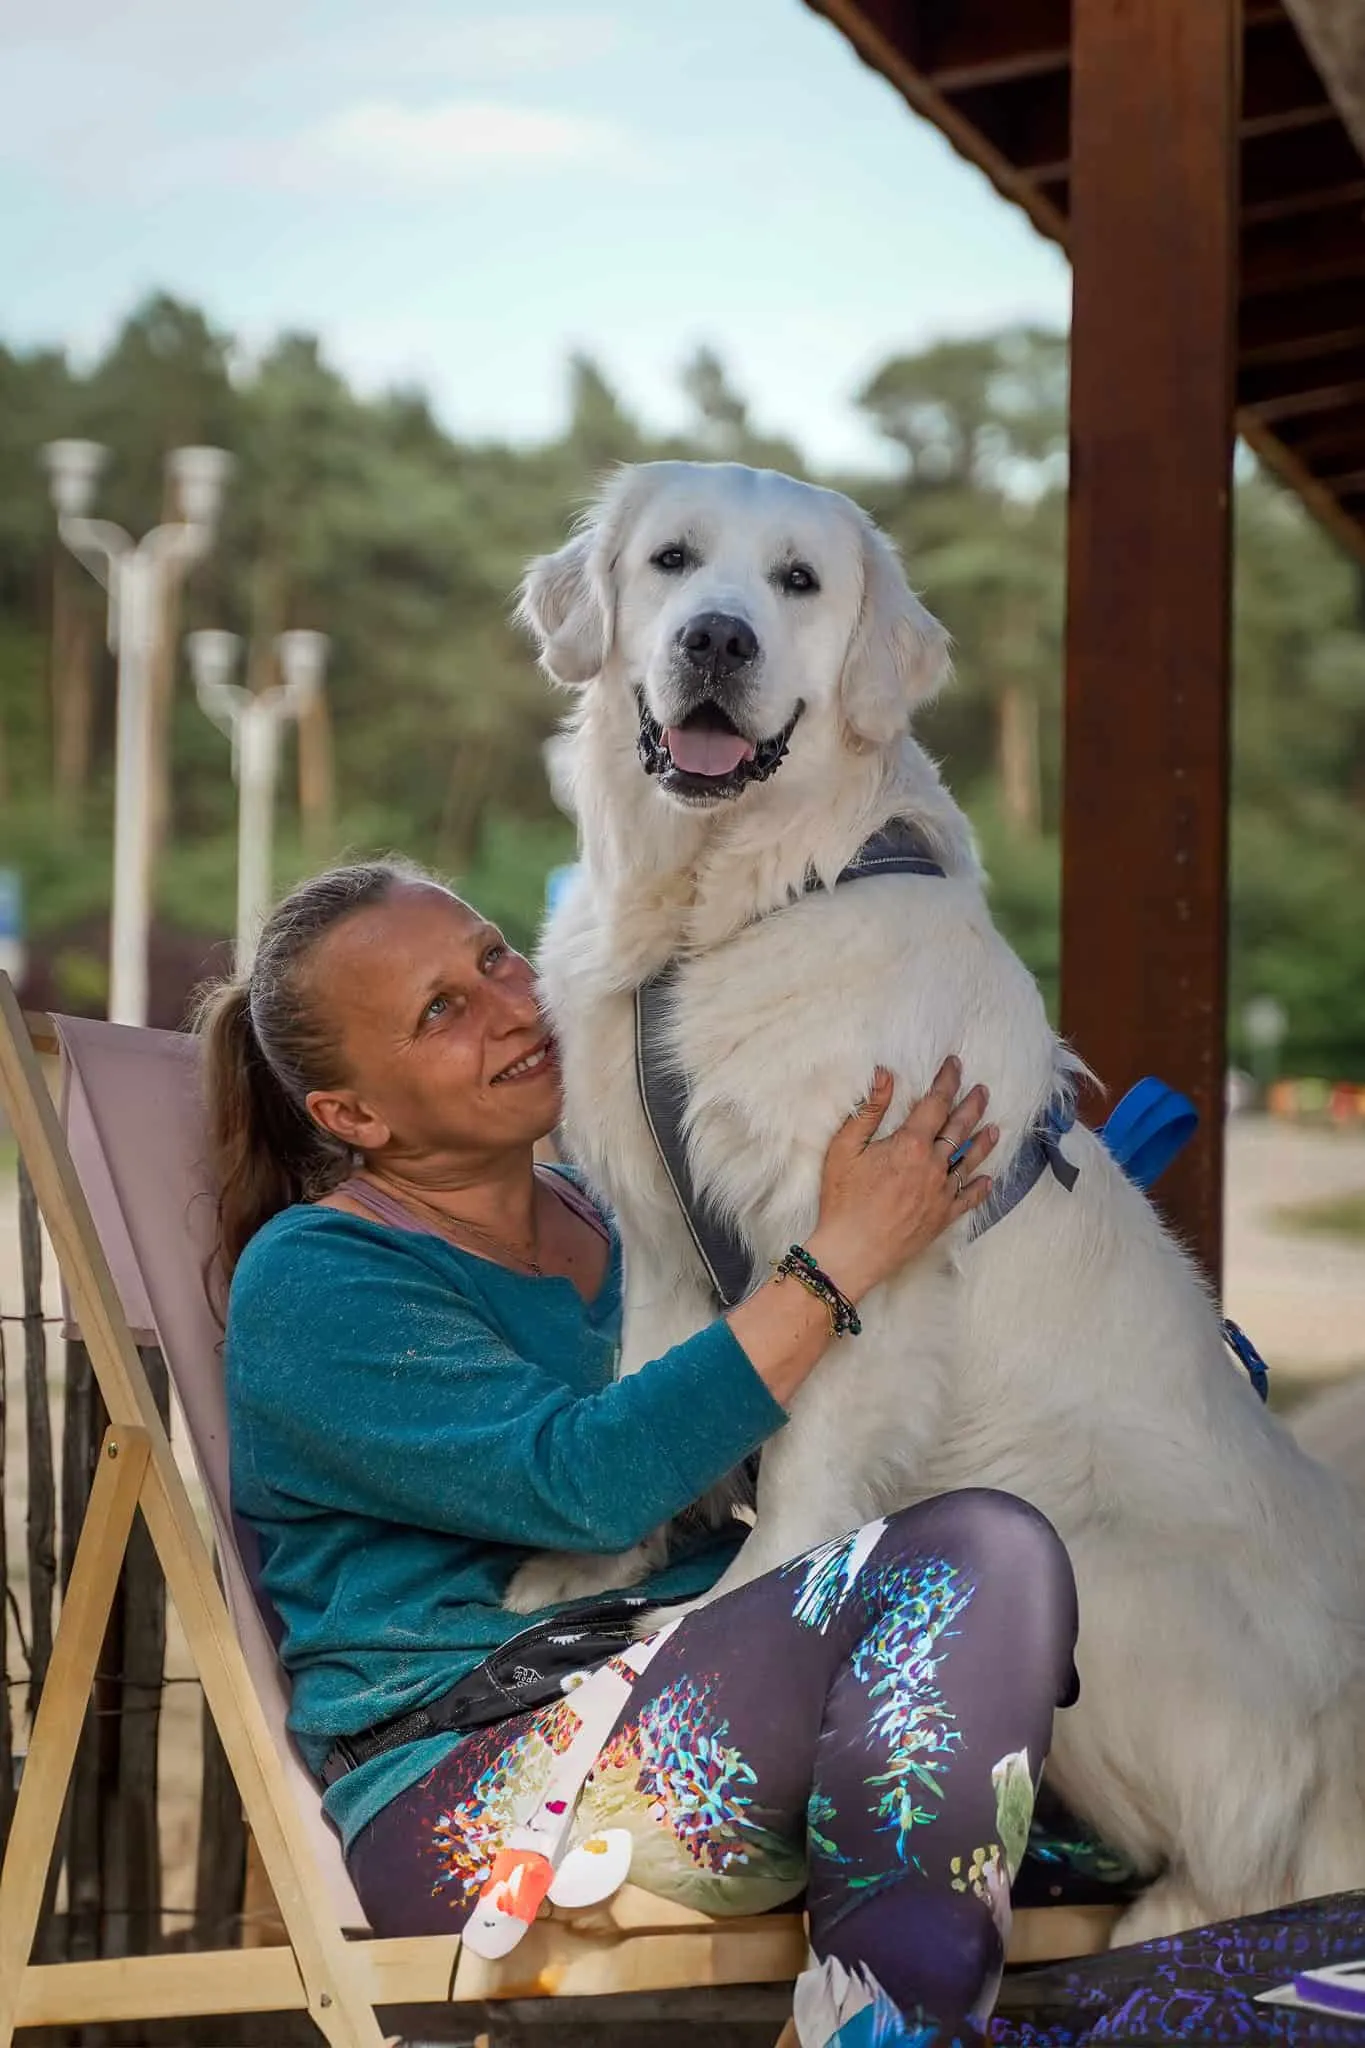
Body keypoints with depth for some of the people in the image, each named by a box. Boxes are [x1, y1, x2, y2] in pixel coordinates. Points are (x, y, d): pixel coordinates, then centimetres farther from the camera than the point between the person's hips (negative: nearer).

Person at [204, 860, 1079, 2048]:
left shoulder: (608, 1219, 19)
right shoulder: (312, 1283, -4)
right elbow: (587, 1482, -18)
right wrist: (842, 1259, -15)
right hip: (457, 1791, -7)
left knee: (999, 1548, -22)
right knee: (977, 1557, -25)